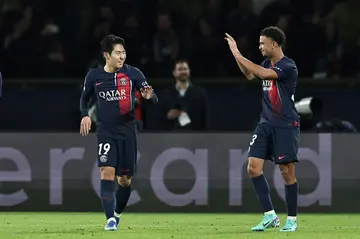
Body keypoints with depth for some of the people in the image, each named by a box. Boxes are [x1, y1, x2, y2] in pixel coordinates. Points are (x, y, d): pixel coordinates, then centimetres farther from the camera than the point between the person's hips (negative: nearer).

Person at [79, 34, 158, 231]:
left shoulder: (132, 73, -5)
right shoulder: (94, 76, -1)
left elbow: (154, 99, -4)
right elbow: (84, 97, 18)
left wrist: (149, 96, -28)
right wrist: (85, 115, 1)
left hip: (127, 132, 1)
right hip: (106, 132, -1)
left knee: (125, 179, 7)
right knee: (107, 172, -18)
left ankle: (117, 214, 32)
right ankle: (110, 219, -17)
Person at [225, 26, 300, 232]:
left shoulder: (288, 67, -14)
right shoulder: (267, 63, 10)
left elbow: (263, 74, -28)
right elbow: (250, 74, 28)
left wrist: (238, 55, -23)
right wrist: (236, 53, 15)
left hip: (286, 125, -7)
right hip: (266, 123, 8)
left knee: (287, 171, -4)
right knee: (253, 167, -4)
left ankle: (292, 220, 8)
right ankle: (270, 216, 1)